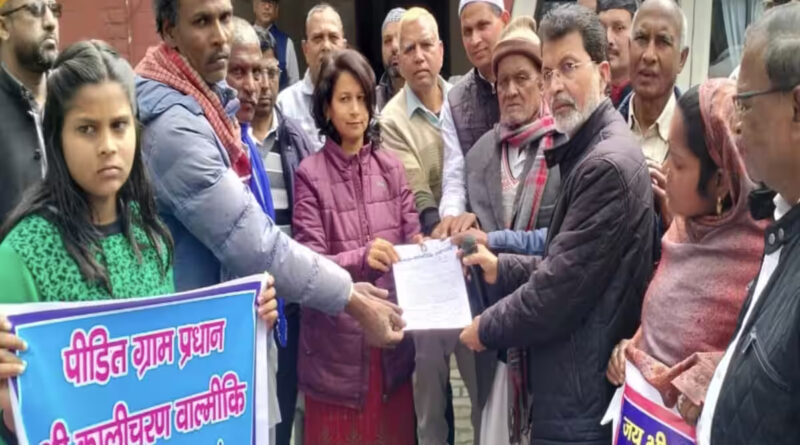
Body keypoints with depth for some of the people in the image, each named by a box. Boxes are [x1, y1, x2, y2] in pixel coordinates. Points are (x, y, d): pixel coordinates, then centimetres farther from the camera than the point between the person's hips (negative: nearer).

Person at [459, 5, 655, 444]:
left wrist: (487, 327, -8)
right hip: (575, 388, 10)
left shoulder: (607, 164, -22)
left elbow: (562, 288, -22)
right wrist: (502, 269, 7)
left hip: (582, 398, -10)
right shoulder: (585, 151, 12)